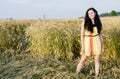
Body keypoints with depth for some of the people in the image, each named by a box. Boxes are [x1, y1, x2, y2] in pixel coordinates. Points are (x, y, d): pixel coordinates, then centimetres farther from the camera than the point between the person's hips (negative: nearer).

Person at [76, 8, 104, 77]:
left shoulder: (98, 22, 5)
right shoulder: (85, 22, -4)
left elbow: (100, 34, 11)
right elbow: (82, 35, -4)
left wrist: (102, 45, 10)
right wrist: (82, 46, -9)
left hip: (97, 42, 3)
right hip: (87, 42, -2)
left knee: (97, 60, 5)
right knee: (83, 60, 1)